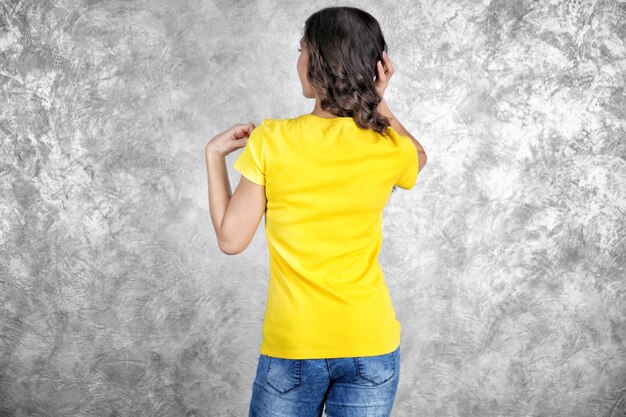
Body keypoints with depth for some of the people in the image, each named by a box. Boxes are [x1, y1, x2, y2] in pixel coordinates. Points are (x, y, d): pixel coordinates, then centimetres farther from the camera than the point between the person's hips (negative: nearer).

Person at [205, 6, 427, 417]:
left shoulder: (271, 141, -13)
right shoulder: (389, 148, -6)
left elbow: (231, 239, -6)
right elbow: (418, 157, 20)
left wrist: (215, 154, 5)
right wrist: (377, 102, 3)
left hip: (291, 347, -1)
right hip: (370, 345, 2)